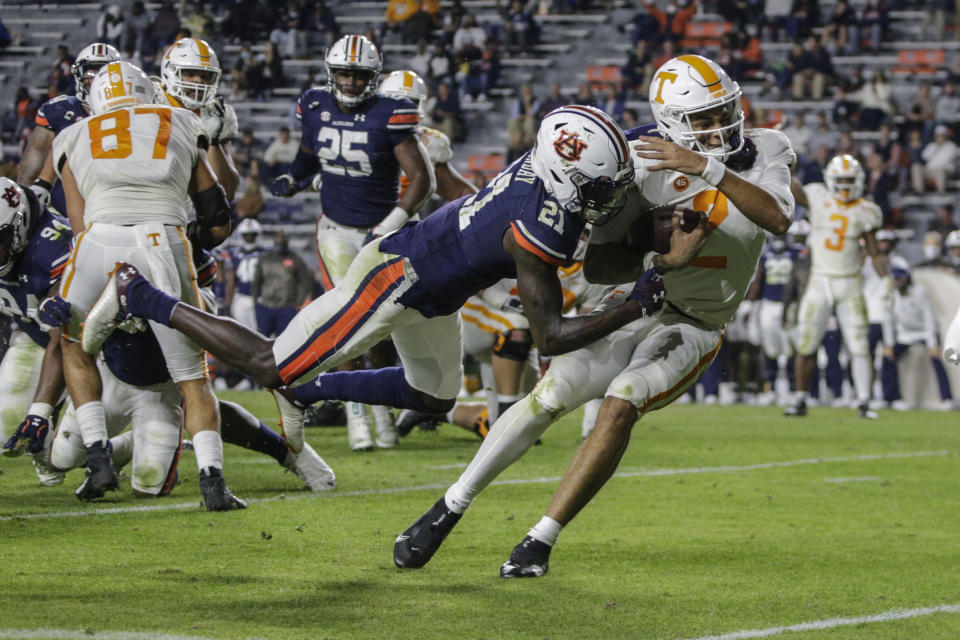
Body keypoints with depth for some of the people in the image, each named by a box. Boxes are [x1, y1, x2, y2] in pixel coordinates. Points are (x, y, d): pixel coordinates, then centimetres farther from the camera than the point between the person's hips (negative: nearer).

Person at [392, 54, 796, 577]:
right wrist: (661, 261, -31)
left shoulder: (764, 151, -10)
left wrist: (707, 167, -37)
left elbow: (778, 219, -31)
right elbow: (596, 265, -14)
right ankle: (449, 509, 0)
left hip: (694, 328, 0)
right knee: (552, 395, -16)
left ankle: (542, 539, -16)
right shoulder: (645, 167, -15)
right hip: (635, 304, 0)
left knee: (620, 404, -25)